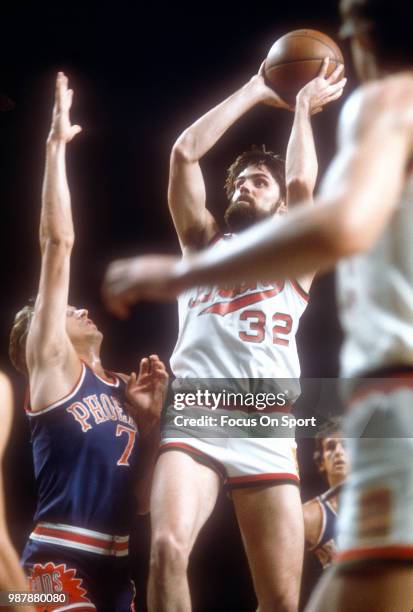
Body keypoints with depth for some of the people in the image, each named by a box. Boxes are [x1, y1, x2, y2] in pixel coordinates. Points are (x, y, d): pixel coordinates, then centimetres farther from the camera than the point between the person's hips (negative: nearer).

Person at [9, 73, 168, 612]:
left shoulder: (121, 388, 19)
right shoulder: (52, 365, 1)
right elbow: (57, 243, -6)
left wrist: (152, 414, 7)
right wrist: (56, 145, -5)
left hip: (115, 565, 7)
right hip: (59, 563, -7)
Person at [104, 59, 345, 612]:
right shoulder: (204, 244, 24)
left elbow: (302, 182, 2)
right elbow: (184, 152, 14)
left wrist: (304, 106, 17)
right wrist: (255, 91, 20)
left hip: (267, 433, 0)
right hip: (194, 422, 0)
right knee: (168, 550, -25)